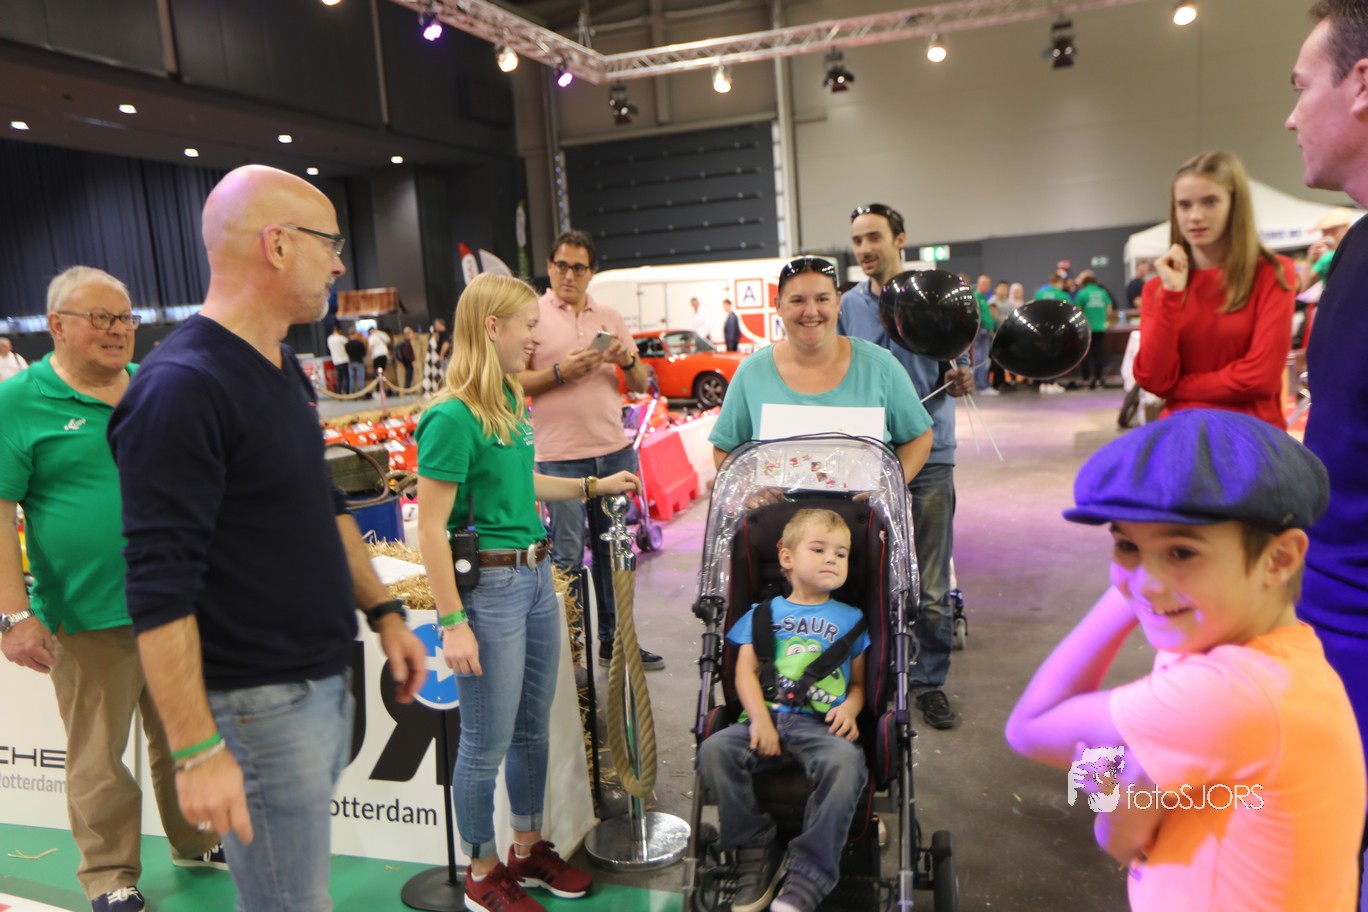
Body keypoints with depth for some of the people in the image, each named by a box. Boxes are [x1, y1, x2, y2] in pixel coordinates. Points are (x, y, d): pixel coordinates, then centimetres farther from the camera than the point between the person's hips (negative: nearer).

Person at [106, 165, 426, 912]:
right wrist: (196, 753, -22)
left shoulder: (284, 370, 9)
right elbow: (159, 590, -22)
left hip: (325, 680, 9)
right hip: (259, 704, -8)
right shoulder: (181, 388, -20)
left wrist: (383, 613, 15)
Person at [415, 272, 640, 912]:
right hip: (488, 586, -9)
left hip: (536, 576, 9)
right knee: (486, 743, 7)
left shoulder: (510, 401, 7)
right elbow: (431, 528, -19)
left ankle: (529, 848, 38)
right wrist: (453, 623, -19)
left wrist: (595, 486, 21)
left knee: (532, 728, 20)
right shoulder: (453, 416, -19)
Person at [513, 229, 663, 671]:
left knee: (614, 550, 11)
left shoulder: (610, 317, 12)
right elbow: (515, 383, -4)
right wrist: (560, 372, -17)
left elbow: (641, 385, 13)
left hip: (615, 451, 4)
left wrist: (627, 361, -7)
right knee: (568, 556, 1)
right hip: (560, 456, -4)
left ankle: (615, 640, 24)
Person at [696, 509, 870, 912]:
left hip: (822, 726, -1)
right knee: (714, 749, -28)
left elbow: (859, 681, 17)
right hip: (767, 718, 1)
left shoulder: (851, 619, 20)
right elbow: (746, 670, 9)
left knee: (845, 761, -36)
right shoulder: (763, 614, 19)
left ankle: (807, 878, -26)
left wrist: (849, 708, -7)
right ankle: (757, 852, -12)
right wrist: (759, 718, -9)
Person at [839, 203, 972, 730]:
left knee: (932, 583, 3)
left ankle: (931, 681, 18)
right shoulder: (848, 306, 8)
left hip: (929, 450, -2)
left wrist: (960, 381, -18)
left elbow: (957, 373, 5)